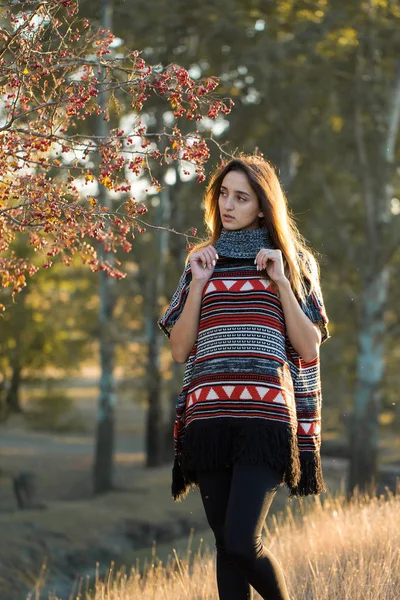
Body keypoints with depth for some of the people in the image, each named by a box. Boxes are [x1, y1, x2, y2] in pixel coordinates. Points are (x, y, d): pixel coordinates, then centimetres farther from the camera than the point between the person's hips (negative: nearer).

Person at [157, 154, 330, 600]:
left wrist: (280, 282, -3)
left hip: (265, 413, -3)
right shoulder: (202, 262, 18)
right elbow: (179, 350, 11)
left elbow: (310, 347, 4)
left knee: (241, 544, -16)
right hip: (208, 413, 3)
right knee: (226, 546, 4)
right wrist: (198, 285, 1)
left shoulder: (293, 262, 11)